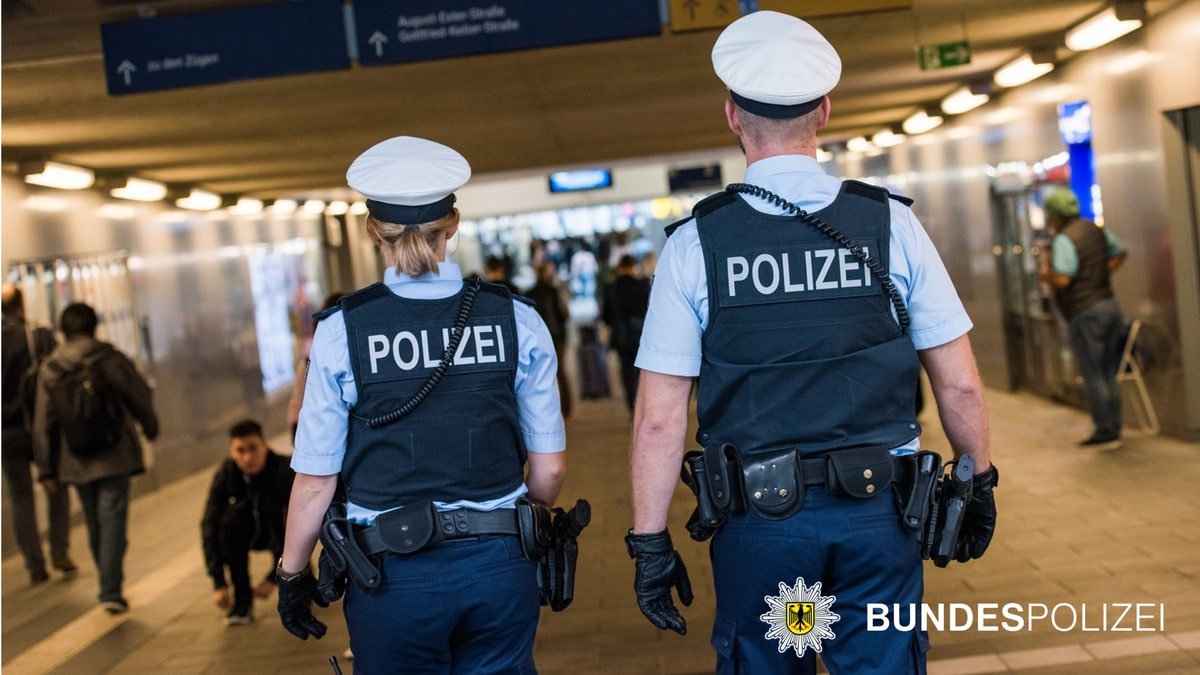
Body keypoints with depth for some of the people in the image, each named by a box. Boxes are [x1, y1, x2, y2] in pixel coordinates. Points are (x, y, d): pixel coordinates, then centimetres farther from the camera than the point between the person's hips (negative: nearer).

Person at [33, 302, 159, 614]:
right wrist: (150, 427, 21)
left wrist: (46, 469, 9)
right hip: (114, 456, -3)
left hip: (76, 460, 3)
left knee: (95, 525, 15)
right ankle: (111, 592, -10)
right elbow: (141, 397, 1)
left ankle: (109, 587, 25)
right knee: (112, 522, -3)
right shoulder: (111, 359, -7)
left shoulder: (49, 369, 1)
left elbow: (43, 424, 2)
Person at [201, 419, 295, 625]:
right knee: (230, 519, -30)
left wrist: (273, 579, -30)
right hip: (251, 533, 2)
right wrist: (218, 583, -30)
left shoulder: (285, 472, -29)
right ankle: (242, 602, -20)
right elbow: (209, 526, -23)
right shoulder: (225, 474, -22)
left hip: (281, 532, -2)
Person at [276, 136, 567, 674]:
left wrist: (293, 575, 10)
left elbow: (316, 480, -5)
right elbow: (549, 468, 1)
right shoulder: (516, 320, -3)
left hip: (394, 574, -1)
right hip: (500, 568, 2)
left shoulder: (342, 330, -8)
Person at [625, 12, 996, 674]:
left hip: (758, 519, 0)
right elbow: (959, 386, 0)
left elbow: (659, 419, -7)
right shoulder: (891, 224, -3)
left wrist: (650, 543, 0)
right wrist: (978, 484, 15)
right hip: (878, 511, 1)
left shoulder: (694, 244, -6)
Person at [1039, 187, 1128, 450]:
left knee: (1093, 376, -2)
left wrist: (1045, 273, -5)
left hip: (1085, 314, -8)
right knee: (1108, 373, 14)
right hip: (1109, 305, 8)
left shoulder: (1064, 240, -16)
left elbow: (1062, 280, -24)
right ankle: (1112, 429, 19)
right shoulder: (1096, 229, 11)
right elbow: (1120, 252, 24)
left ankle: (1106, 433, 2)